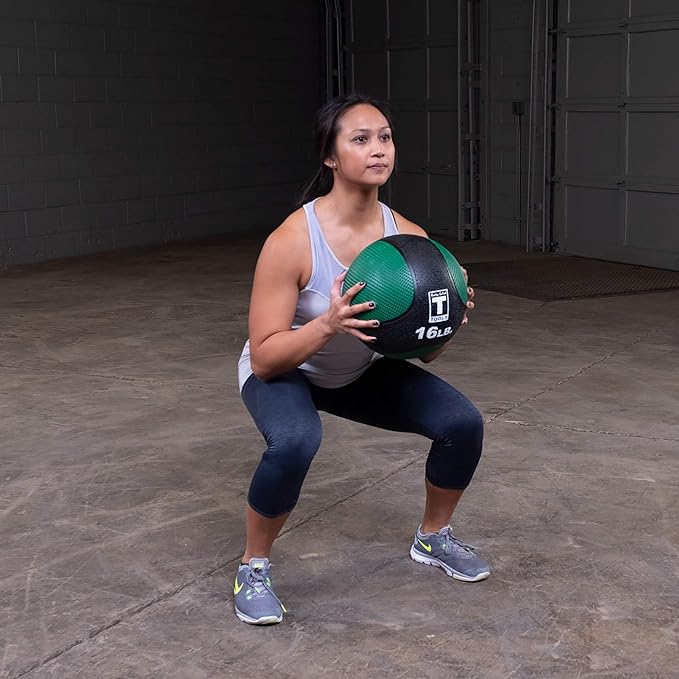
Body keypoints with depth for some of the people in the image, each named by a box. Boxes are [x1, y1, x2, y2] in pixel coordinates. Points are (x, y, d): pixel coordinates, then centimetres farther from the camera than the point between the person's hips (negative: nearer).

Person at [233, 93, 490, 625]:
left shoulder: (410, 239, -17)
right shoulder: (292, 241, -31)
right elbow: (264, 357, -29)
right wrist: (328, 324, -44)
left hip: (362, 372, 5)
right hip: (285, 371, -5)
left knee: (463, 424, -10)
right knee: (295, 442, -37)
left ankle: (434, 539, 19)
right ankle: (253, 570, -9)